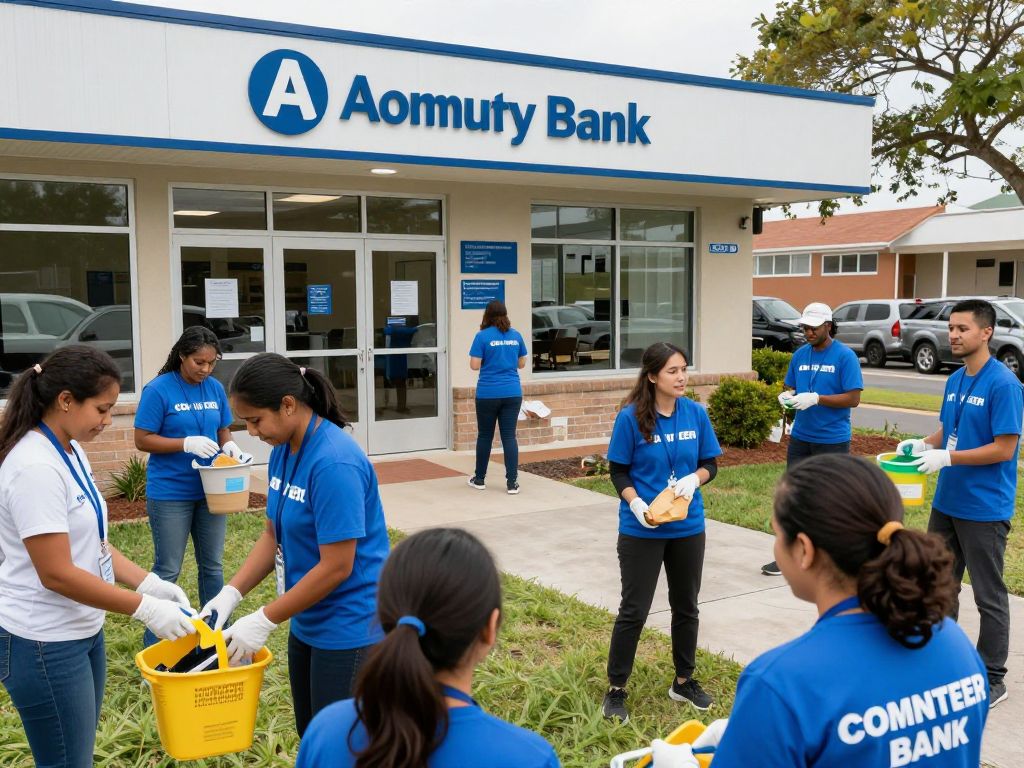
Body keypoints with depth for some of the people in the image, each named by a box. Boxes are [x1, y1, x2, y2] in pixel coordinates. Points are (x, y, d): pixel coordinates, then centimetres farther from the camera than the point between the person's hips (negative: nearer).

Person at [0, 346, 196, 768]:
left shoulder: (71, 451, 5)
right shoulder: (35, 468, -24)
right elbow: (57, 574, -24)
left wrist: (148, 582, -2)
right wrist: (143, 607, -20)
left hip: (80, 630, 9)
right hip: (44, 643, -9)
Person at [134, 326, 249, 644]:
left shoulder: (215, 388, 4)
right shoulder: (158, 390, -11)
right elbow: (142, 440, -12)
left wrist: (229, 445, -9)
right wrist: (187, 443, -23)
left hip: (210, 491, 5)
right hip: (170, 494, -5)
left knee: (213, 566, 14)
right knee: (168, 570, 4)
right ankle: (154, 640, 18)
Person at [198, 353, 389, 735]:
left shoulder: (334, 463, -26)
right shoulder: (283, 451, 1)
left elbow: (336, 567, -24)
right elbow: (274, 535, 9)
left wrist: (264, 620, -17)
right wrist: (230, 593, -3)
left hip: (349, 628, -8)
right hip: (307, 621, 9)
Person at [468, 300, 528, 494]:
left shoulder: (483, 336, -7)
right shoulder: (516, 335, 5)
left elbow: (474, 365, -9)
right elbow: (521, 363, 13)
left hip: (488, 394, -2)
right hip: (512, 393, 3)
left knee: (485, 436, 10)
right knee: (509, 436, 3)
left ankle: (479, 479, 22)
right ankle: (512, 482, -1)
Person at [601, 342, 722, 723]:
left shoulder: (696, 413, -3)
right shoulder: (631, 417, -13)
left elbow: (710, 464, 5)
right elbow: (619, 472, -6)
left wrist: (693, 479, -16)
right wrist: (637, 505, -22)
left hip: (688, 528, 4)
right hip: (642, 530, -4)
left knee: (686, 606, 17)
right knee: (634, 610, 4)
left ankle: (684, 681, 36)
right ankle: (616, 689, 19)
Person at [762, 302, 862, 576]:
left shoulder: (845, 356, -9)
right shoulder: (800, 355, 7)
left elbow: (853, 398, -13)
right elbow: (789, 387, 15)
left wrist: (816, 399, -23)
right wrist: (786, 396, -9)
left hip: (832, 440, -5)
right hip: (800, 437, 5)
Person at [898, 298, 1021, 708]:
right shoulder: (954, 381, 7)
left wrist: (948, 457, -23)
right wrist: (922, 443, -3)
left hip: (985, 509, -8)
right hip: (946, 501, 8)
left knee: (989, 596, 6)